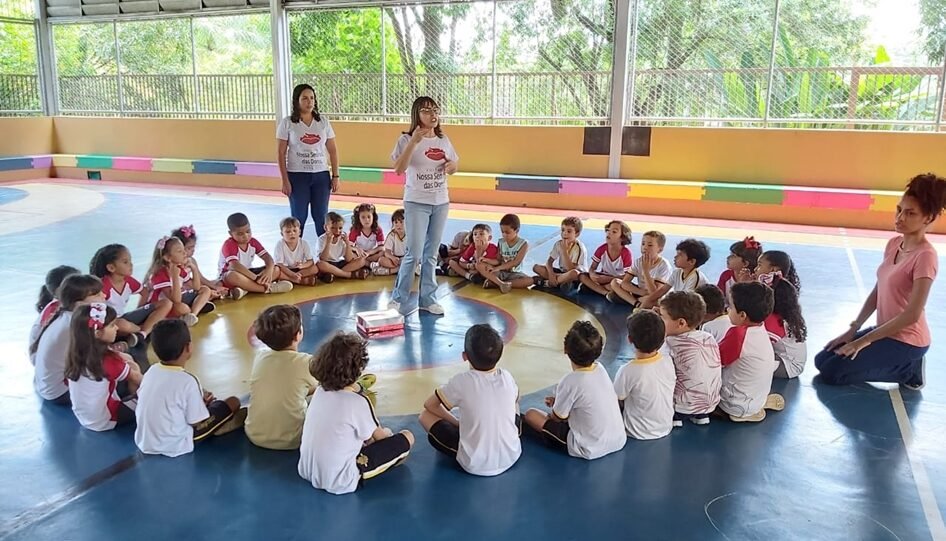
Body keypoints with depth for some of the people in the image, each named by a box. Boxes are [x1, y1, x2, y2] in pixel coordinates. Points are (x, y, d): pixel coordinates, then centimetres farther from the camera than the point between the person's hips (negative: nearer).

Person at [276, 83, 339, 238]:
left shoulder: (323, 122, 5)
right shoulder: (287, 123, -3)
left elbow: (333, 150, 8)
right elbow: (281, 153, -3)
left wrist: (335, 176, 2)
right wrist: (285, 180, -8)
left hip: (321, 175, 2)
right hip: (297, 176, -2)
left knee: (321, 217, 7)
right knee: (298, 217, 4)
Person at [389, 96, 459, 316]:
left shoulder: (444, 140, 7)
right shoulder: (407, 139, -8)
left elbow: (453, 167, 19)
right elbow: (399, 169, -21)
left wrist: (451, 165, -5)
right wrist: (413, 142, -28)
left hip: (441, 203, 5)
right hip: (417, 203, -5)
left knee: (431, 254, 11)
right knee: (414, 253, -8)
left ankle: (427, 298, 21)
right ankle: (398, 298, 8)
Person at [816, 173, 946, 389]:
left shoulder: (925, 256, -23)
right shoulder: (893, 244, 2)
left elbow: (912, 315, -24)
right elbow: (877, 292, 7)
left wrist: (864, 340, -20)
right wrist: (853, 330, 1)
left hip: (906, 340, -8)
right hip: (885, 331, 8)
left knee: (832, 372, -13)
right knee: (822, 360, 6)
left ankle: (907, 371, 2)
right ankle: (903, 365, 13)